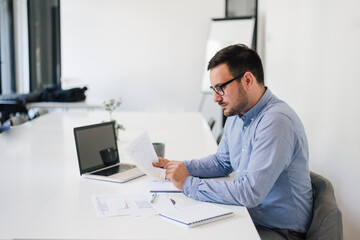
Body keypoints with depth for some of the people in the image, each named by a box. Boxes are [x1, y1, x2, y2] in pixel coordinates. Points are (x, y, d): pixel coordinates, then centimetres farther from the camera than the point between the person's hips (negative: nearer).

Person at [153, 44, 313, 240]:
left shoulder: (276, 121, -25)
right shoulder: (236, 113, 5)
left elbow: (250, 192, -30)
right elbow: (222, 161, 18)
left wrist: (188, 184, -21)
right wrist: (178, 167, 3)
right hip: (247, 217, 7)